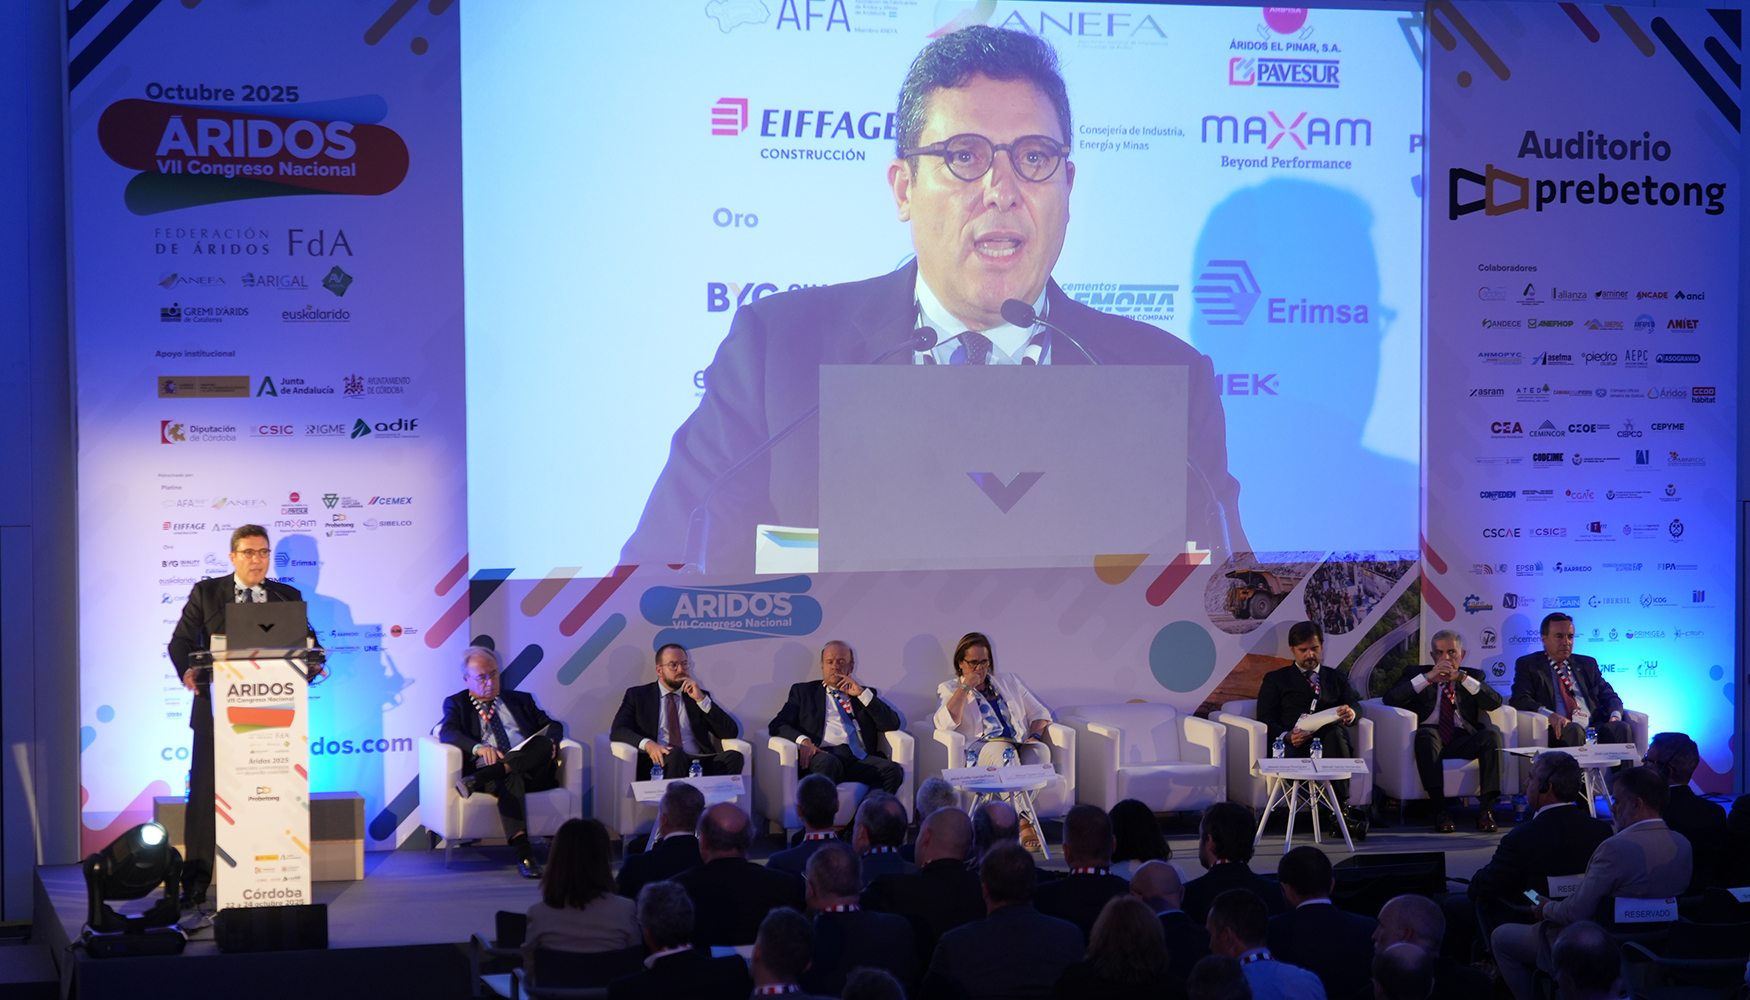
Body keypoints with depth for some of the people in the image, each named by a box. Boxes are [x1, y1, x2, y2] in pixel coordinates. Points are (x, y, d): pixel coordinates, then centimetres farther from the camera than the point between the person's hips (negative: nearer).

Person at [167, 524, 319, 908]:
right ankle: (195, 883, 1)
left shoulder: (288, 598, 12)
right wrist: (186, 670, -14)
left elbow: (307, 645, 9)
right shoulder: (205, 593, 9)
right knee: (204, 791, -3)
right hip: (216, 707, -1)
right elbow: (181, 641, 6)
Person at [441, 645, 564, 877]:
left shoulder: (520, 700, 29)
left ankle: (477, 780, -42)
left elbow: (553, 725, 21)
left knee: (544, 744, -32)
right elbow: (448, 732, -2)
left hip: (532, 770, 3)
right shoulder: (456, 703, 19)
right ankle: (522, 853, -53)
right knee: (509, 780, -40)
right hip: (487, 768, -3)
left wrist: (549, 741, -6)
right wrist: (479, 748, -23)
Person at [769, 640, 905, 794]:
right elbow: (777, 725, 12)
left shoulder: (865, 694, 28)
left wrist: (862, 694, 6)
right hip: (823, 754, -2)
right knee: (828, 764, -39)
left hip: (858, 758, 2)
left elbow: (893, 724, 15)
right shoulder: (803, 691, 25)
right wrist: (803, 741, -9)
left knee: (893, 770, -29)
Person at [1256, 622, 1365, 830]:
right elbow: (1265, 720, 9)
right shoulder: (1276, 680, 22)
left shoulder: (1337, 678, 29)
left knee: (1335, 731, -37)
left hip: (1331, 741, 1)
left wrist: (1350, 713, -18)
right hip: (1295, 745, -1)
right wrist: (1286, 737, -14)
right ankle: (1342, 812, -40)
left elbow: (1355, 706, 11)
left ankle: (1341, 808, -40)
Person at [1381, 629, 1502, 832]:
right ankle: (1440, 810, -38)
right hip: (1431, 739, -1)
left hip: (1462, 739, 1)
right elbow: (1391, 699, 1)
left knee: (1492, 736, -29)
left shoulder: (1473, 677, 22)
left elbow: (1495, 702, 3)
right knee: (1426, 734, -37)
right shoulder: (1417, 674, 19)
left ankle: (1486, 808, -30)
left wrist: (1462, 678, -7)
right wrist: (1427, 677, -7)